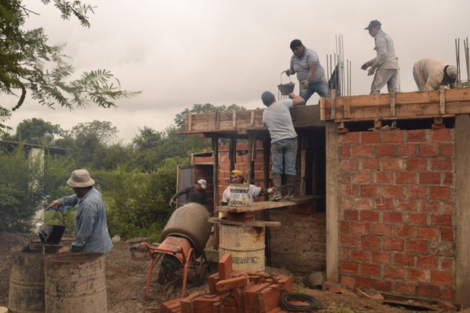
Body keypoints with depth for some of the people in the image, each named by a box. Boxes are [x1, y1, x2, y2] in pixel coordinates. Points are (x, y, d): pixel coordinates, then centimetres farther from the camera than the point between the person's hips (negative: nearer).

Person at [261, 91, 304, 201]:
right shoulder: (282, 104, -2)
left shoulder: (265, 113, 9)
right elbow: (301, 101, 1)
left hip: (276, 141, 1)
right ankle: (291, 194, 9)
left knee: (276, 168, 7)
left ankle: (277, 193, -5)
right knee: (290, 168, 3)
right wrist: (293, 95, 20)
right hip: (290, 139, -1)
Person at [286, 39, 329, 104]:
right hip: (305, 84, 5)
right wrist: (290, 71, -10)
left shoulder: (310, 54, -15)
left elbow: (313, 69, -27)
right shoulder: (293, 58, 4)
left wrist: (307, 80, -41)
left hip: (319, 82, -5)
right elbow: (293, 70, 16)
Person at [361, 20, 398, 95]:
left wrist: (373, 67, -11)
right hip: (394, 66, 10)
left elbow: (383, 54, -17)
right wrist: (369, 63, 21)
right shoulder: (386, 36, 26)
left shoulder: (379, 37, -6)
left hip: (386, 67, -10)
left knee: (374, 89, -11)